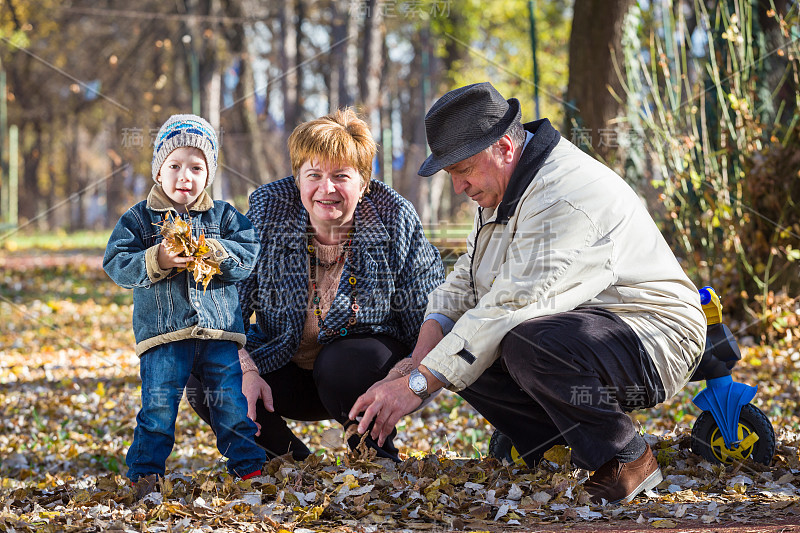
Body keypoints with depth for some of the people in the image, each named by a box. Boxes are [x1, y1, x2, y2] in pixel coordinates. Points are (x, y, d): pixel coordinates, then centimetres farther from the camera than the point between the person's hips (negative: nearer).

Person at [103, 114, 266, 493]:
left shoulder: (225, 216, 9)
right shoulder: (140, 218, 5)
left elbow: (250, 256, 1)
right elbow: (116, 263, -3)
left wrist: (214, 252, -16)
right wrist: (157, 260, -18)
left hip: (219, 326, 1)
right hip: (162, 332, -1)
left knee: (232, 401, 1)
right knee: (159, 404, -6)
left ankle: (249, 466, 14)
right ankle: (144, 473, 7)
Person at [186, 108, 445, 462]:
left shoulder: (396, 219, -15)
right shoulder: (267, 210, -10)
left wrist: (408, 371, -32)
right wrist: (246, 371, -25)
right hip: (281, 366, 2)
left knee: (343, 366, -36)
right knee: (206, 385, -22)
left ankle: (376, 452, -4)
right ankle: (287, 455, 6)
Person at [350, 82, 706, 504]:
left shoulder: (564, 196, -25)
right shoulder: (504, 186, 8)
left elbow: (511, 307, -30)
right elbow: (463, 284, 11)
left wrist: (417, 385, -28)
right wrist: (422, 356, -9)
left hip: (656, 339, -10)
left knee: (526, 344, -36)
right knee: (458, 352, -3)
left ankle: (627, 460, -14)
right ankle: (567, 452, 2)